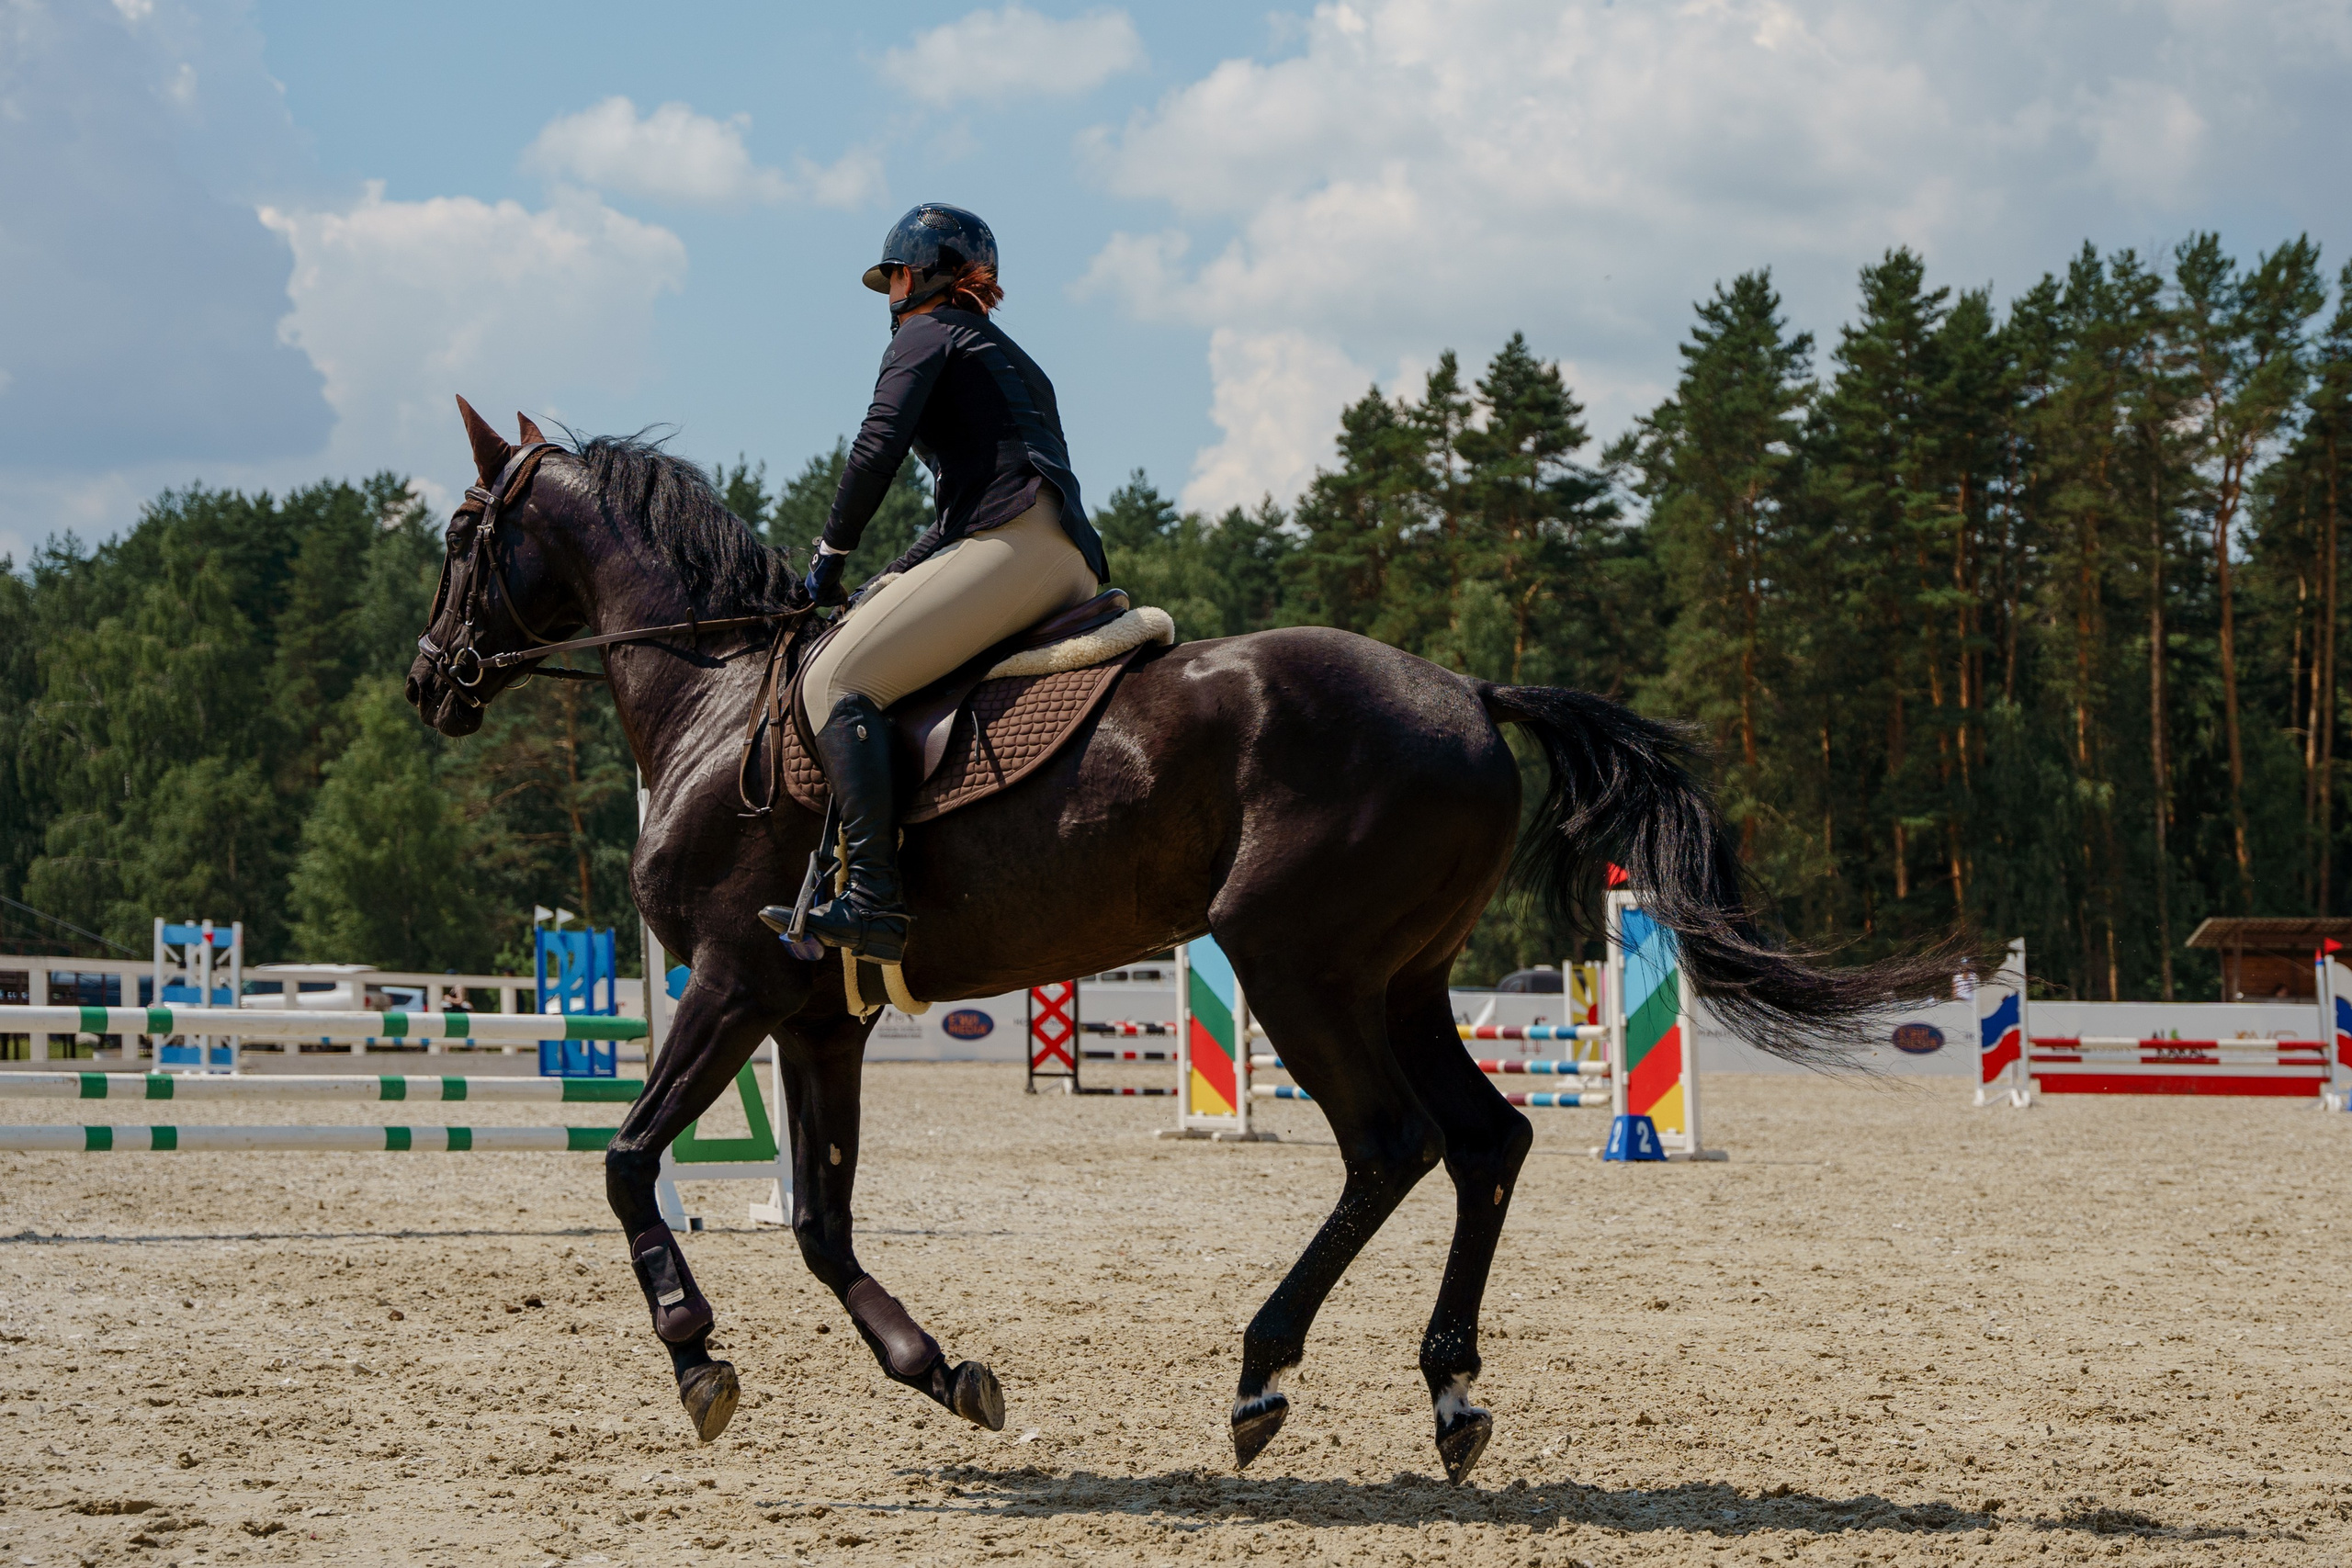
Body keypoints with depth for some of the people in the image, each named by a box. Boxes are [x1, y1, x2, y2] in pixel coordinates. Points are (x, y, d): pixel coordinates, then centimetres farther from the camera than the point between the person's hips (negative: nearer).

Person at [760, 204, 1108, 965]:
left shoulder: (929, 332, 9)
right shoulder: (1011, 360, 35)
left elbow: (880, 444, -5)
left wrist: (832, 553, 5)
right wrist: (891, 586, 28)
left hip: (1014, 543, -10)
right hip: (1077, 567, 10)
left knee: (838, 678, -16)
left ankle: (875, 901, -32)